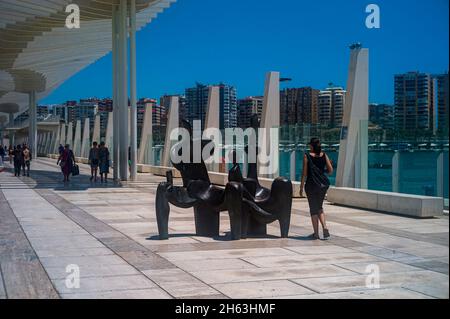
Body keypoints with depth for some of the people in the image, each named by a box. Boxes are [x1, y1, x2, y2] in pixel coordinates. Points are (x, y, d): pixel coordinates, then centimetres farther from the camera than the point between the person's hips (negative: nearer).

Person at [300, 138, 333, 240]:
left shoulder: (307, 156, -7)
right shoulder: (324, 155, 2)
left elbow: (304, 173, -9)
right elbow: (330, 170, 0)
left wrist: (301, 187, -2)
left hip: (311, 184, -4)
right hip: (323, 184, 4)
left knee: (313, 209, 6)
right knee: (319, 208, 18)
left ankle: (316, 233, 9)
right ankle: (325, 228, 0)